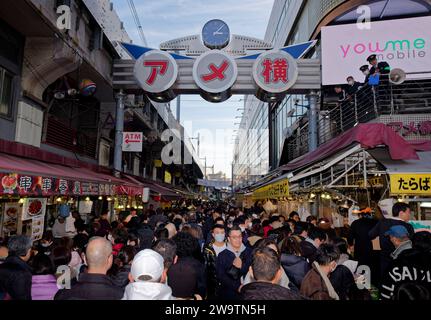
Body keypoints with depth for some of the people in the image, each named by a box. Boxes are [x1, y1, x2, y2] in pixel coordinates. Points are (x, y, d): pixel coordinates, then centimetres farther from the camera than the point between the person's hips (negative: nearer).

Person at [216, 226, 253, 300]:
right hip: (229, 293, -1)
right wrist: (238, 287, -15)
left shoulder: (249, 252, 1)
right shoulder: (222, 255, -2)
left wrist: (242, 266, -17)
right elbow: (221, 276, -6)